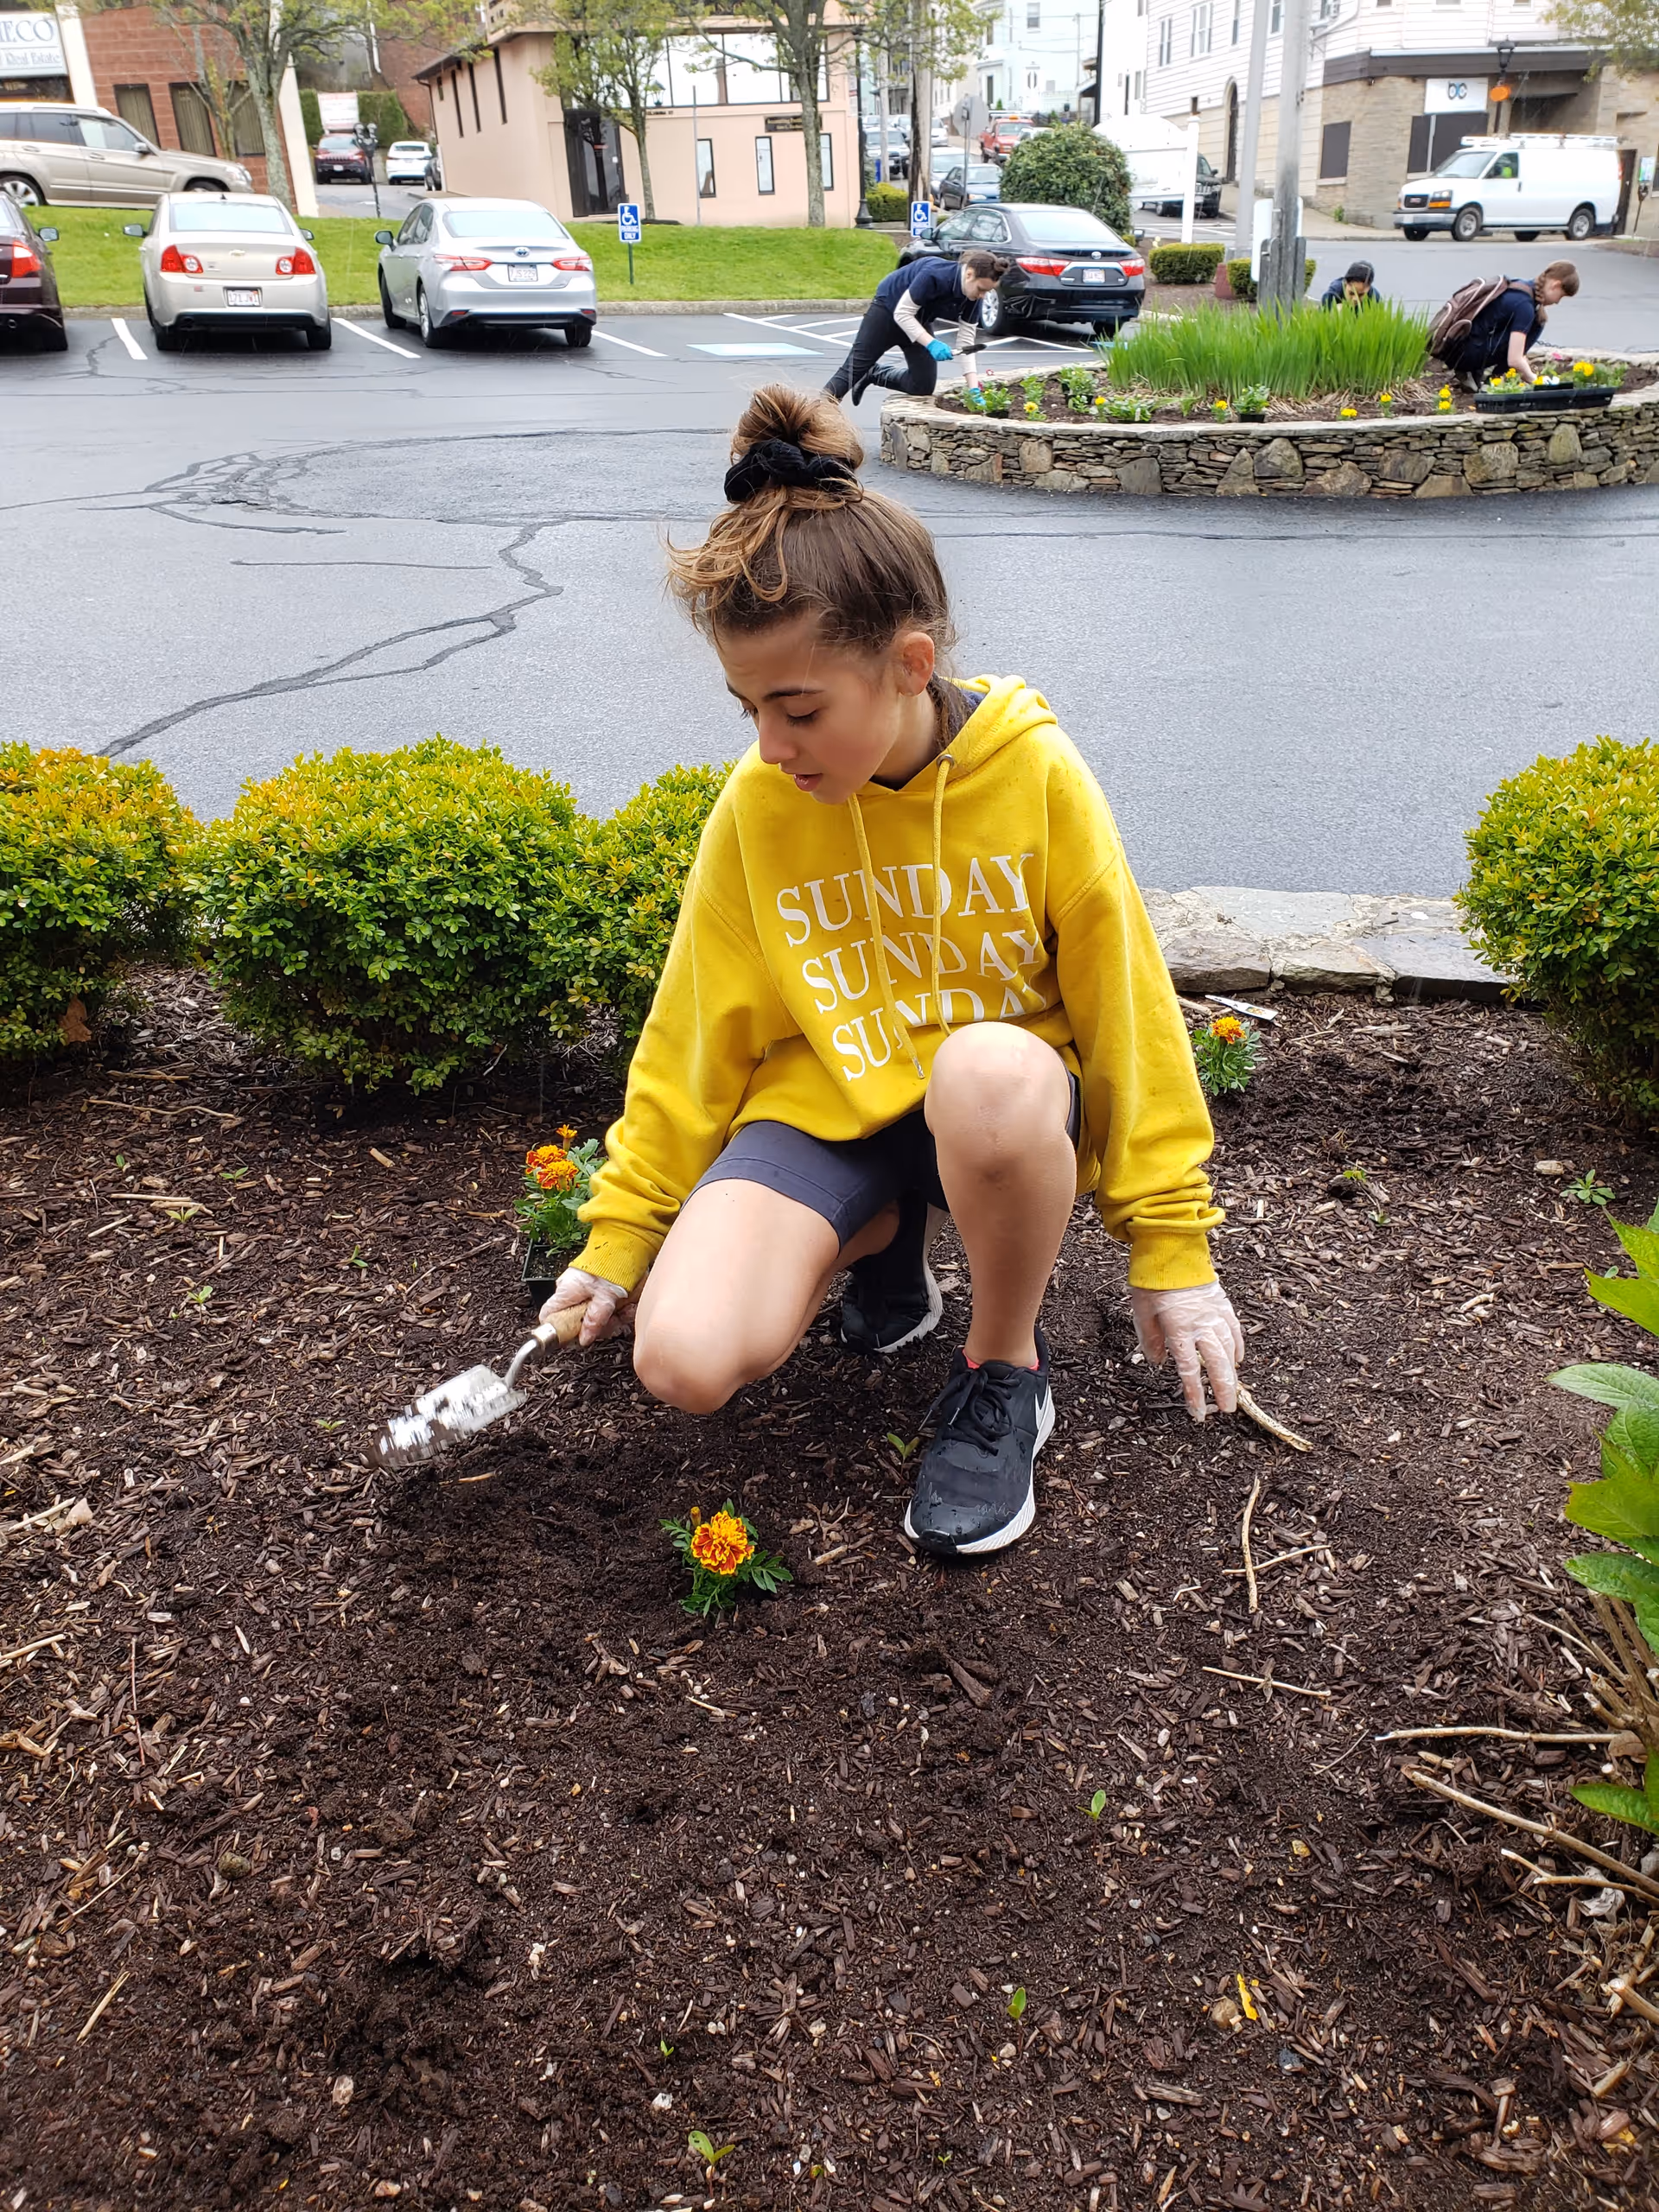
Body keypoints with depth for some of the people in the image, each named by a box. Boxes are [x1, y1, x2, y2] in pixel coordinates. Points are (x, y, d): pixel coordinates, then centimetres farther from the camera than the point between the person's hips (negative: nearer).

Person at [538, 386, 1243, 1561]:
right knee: (685, 1359, -23)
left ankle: (1008, 1373, -10)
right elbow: (697, 1032, 3)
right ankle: (884, 1238, 10)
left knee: (988, 1072, -41)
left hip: (1007, 1105, -2)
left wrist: (1171, 1247, -2)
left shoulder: (1037, 775, -14)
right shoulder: (757, 806, -7)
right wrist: (620, 1235, 7)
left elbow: (1127, 1012, -6)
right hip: (826, 1108, 2)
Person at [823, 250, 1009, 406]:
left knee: (923, 386, 1)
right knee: (854, 369, -1)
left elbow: (967, 343, -14)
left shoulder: (972, 297, -18)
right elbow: (902, 313, -30)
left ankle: (874, 375, 21)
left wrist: (973, 388, -23)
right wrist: (931, 343, -40)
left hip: (918, 321, 6)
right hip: (888, 309, -6)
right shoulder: (935, 275, -36)